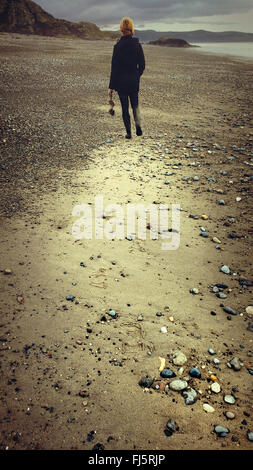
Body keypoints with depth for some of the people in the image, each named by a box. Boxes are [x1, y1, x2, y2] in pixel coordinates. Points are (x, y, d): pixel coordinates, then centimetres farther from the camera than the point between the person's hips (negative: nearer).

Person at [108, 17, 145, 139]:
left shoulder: (118, 46, -10)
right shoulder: (137, 45, -2)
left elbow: (114, 68, -11)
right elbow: (142, 65, 2)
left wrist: (111, 87, -8)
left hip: (121, 81, -2)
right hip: (134, 81, 2)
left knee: (125, 107, 8)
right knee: (135, 104, 18)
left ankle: (128, 132, 10)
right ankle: (138, 124, -7)